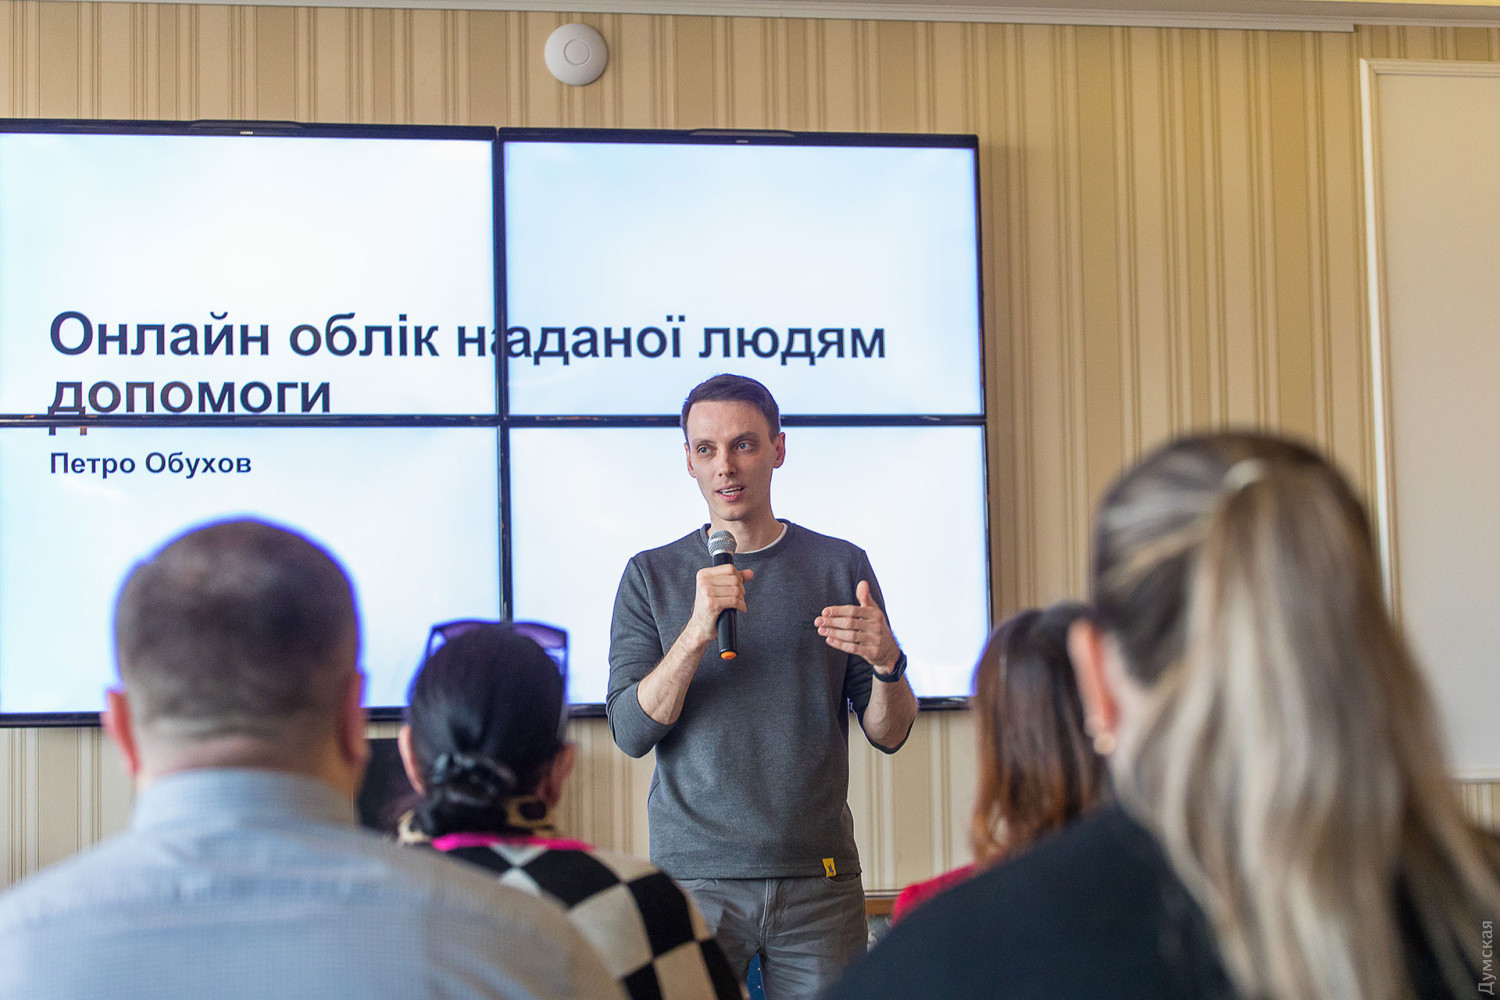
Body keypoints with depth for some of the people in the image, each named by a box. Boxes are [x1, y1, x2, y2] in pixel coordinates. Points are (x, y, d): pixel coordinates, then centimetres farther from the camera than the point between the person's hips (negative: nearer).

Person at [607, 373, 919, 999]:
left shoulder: (840, 567, 6)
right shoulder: (651, 577, 5)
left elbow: (889, 735, 6)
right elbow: (631, 733, -5)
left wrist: (887, 664, -15)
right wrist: (698, 631, -18)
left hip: (818, 878, 1)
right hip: (694, 877, -1)